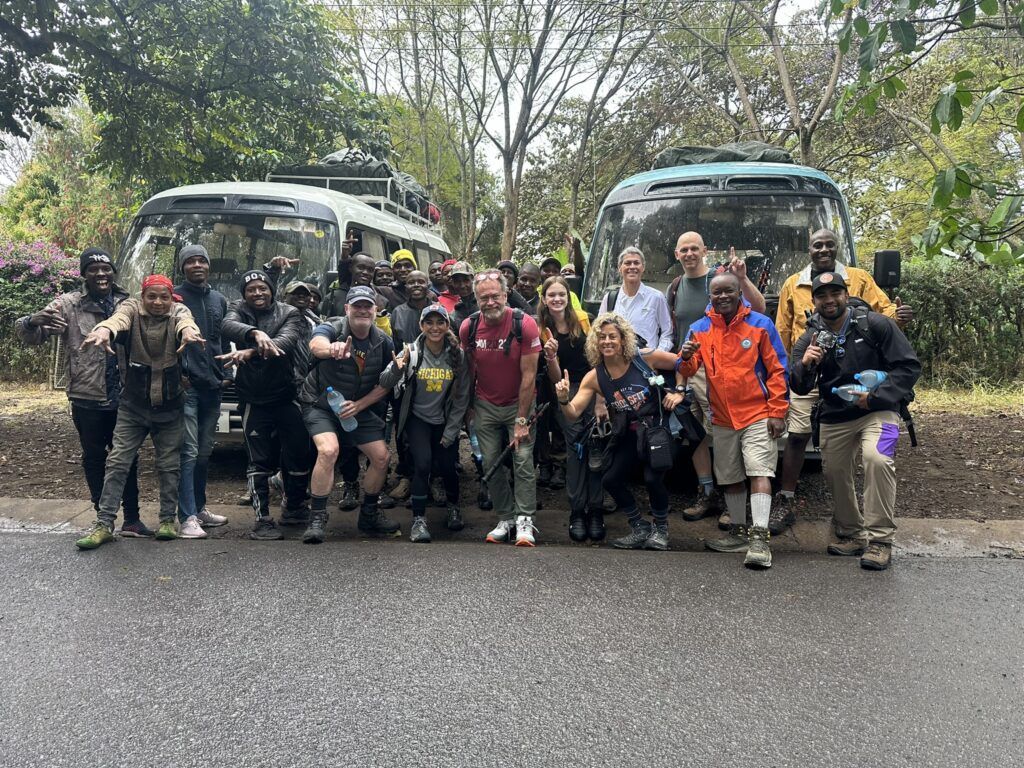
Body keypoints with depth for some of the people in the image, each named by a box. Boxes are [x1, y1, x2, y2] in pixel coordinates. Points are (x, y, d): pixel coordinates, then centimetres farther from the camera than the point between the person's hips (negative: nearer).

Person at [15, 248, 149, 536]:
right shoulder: (68, 304, -3)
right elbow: (29, 336, -5)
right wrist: (34, 320, -29)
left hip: (124, 396, 2)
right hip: (88, 399, -2)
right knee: (94, 458, 8)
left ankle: (132, 519, 15)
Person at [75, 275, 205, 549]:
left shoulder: (178, 311, -6)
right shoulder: (131, 308, -6)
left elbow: (185, 321, -31)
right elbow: (118, 319, -30)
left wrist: (188, 331, -57)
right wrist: (104, 331, -55)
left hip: (170, 406, 0)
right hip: (133, 404, 0)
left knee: (169, 465, 7)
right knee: (117, 462, -1)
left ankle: (167, 520, 20)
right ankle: (104, 524, 6)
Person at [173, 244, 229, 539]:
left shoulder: (219, 300, 16)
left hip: (212, 386, 6)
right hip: (186, 386, -6)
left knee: (205, 452, 13)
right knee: (189, 451, -10)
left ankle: (199, 508, 24)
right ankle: (188, 518, -9)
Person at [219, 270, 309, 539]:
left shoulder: (289, 313, 1)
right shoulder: (238, 309, 4)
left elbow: (286, 341, -20)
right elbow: (229, 326, -20)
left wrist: (249, 352, -34)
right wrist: (255, 333, -41)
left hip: (288, 395, 1)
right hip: (254, 399, 0)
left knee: (298, 456, 7)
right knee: (260, 461, 0)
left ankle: (294, 508, 29)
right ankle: (262, 519, 6)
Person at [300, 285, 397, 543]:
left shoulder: (384, 342, -6)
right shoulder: (332, 328, -18)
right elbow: (316, 344, -43)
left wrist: (358, 405, -15)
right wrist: (331, 348, -67)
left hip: (358, 407, 5)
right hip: (320, 404, -5)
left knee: (381, 456, -1)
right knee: (328, 450, -28)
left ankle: (369, 515, 21)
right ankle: (317, 518, -14)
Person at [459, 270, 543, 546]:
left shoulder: (524, 324, -19)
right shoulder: (468, 327, -8)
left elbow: (528, 375, -16)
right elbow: (469, 369, 4)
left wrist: (522, 420, -15)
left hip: (518, 402, -3)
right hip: (485, 406, 3)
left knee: (523, 460, -10)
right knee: (491, 464, 4)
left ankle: (525, 521, -2)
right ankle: (505, 519, 15)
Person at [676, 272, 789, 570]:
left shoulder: (760, 324, -3)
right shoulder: (700, 329, 4)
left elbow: (777, 370, -2)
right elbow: (685, 371, 0)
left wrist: (777, 412, -8)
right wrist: (686, 358, -25)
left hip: (758, 415, -4)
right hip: (722, 419, 4)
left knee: (759, 472, -14)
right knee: (730, 477, 12)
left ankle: (760, 538, -17)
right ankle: (738, 532, 25)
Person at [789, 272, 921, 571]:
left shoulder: (875, 324, -9)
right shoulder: (809, 338, 2)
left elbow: (909, 366, -9)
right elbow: (799, 388, -1)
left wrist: (876, 396, -20)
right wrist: (805, 365, -24)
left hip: (877, 411, -4)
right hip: (834, 418, 5)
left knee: (877, 459, -27)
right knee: (836, 473, 9)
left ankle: (880, 540, -19)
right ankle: (851, 534, 32)